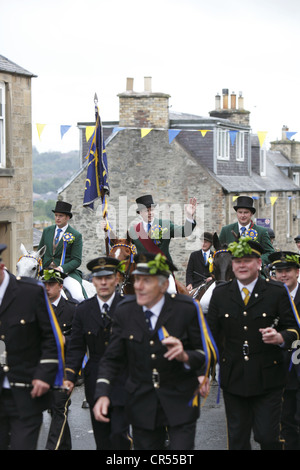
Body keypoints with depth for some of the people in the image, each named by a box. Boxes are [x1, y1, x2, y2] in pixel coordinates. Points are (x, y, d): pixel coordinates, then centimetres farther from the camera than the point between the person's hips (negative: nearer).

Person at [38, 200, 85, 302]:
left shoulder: (76, 236, 1)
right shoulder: (47, 231, 14)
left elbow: (76, 260, -4)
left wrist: (61, 269, -20)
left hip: (67, 271, -4)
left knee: (78, 297, -27)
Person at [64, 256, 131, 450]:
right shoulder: (83, 310, 6)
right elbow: (76, 348, 7)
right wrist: (70, 377, -5)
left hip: (123, 382, -3)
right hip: (95, 382, 3)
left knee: (119, 433, -13)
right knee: (102, 439, 9)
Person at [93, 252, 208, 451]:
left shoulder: (186, 309, -9)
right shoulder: (125, 310, -1)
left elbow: (204, 353, -5)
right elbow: (111, 358, 4)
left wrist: (185, 356, -27)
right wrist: (103, 394, -11)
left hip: (180, 404, -3)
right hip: (142, 404, 3)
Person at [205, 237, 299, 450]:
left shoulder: (277, 292, 0)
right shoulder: (220, 293, 7)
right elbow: (212, 333, 12)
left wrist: (280, 337, -22)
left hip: (267, 378, -3)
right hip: (233, 376, 3)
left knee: (267, 436, -6)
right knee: (237, 438, 8)